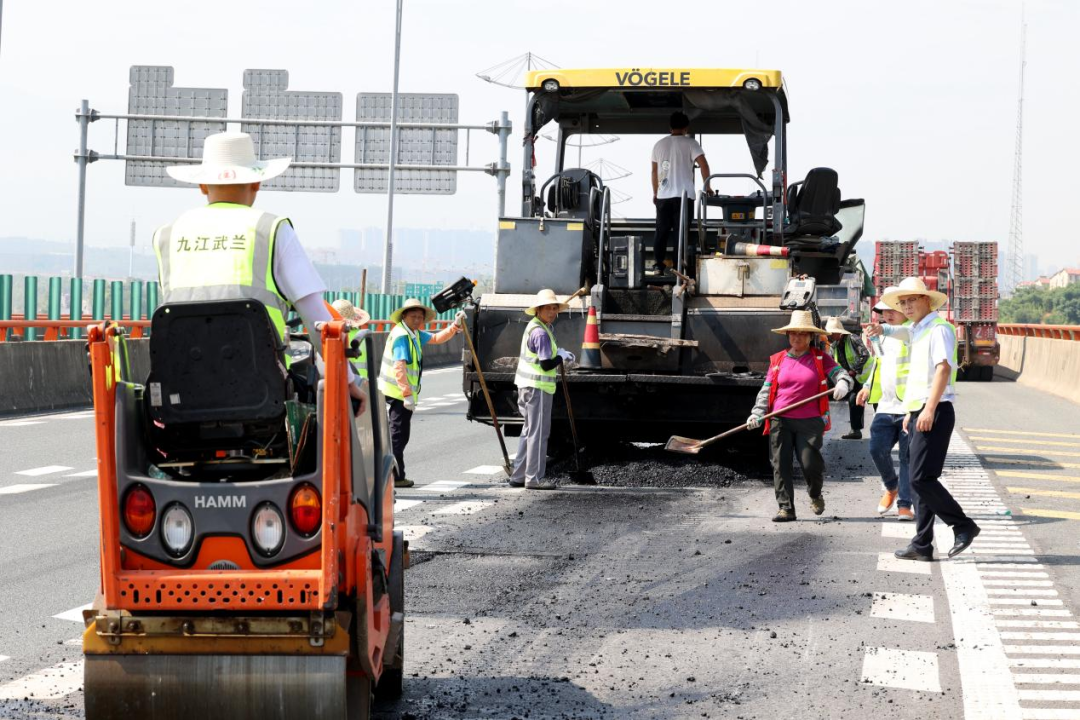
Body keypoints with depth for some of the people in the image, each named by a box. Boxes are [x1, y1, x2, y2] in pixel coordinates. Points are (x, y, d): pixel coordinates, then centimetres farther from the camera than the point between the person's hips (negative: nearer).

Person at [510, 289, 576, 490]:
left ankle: (519, 476, 22)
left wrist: (561, 354, 9)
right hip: (537, 387, -11)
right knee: (538, 432, -5)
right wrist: (562, 357, -4)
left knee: (530, 431, 18)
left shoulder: (535, 327, 14)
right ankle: (534, 478, -2)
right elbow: (546, 364, -22)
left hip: (529, 386, 11)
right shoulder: (540, 332, -18)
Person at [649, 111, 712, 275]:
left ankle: (657, 265, 9)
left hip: (663, 196, 4)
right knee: (680, 232, -2)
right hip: (683, 195, -4)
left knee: (661, 231, 10)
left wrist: (655, 193, 24)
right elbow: (703, 164, -14)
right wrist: (707, 186, -5)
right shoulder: (690, 143, -4)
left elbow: (654, 171, 15)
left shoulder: (659, 144, 11)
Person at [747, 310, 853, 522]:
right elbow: (766, 391, 13)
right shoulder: (777, 360, 13)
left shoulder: (821, 359, 7)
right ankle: (785, 508, 0)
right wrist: (757, 414, 0)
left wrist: (842, 384, -26)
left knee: (810, 463, -10)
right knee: (781, 464, -4)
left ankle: (815, 495, 21)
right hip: (780, 422, 2)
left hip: (810, 422, -2)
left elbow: (841, 374, -2)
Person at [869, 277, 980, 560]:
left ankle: (963, 526, -5)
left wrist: (929, 409, -27)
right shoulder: (915, 332, 20)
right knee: (919, 479, 8)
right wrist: (910, 411, 21)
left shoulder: (939, 329, -9)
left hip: (935, 413, -10)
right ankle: (922, 545, 9)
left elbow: (943, 368, -20)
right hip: (918, 413, 10)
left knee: (921, 478, -15)